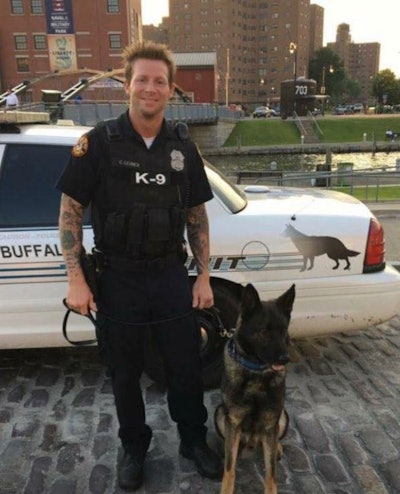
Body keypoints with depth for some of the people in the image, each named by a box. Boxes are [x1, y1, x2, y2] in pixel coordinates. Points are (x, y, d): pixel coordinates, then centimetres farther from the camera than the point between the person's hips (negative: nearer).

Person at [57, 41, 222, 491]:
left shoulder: (182, 147, 3)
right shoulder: (99, 142, -6)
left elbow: (196, 215, 8)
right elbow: (70, 210, -5)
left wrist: (204, 276, 3)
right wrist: (75, 279, -10)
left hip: (171, 274, 2)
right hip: (118, 278, -2)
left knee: (185, 366, 12)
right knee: (125, 372, 13)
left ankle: (194, 441, 37)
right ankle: (133, 447, 38)